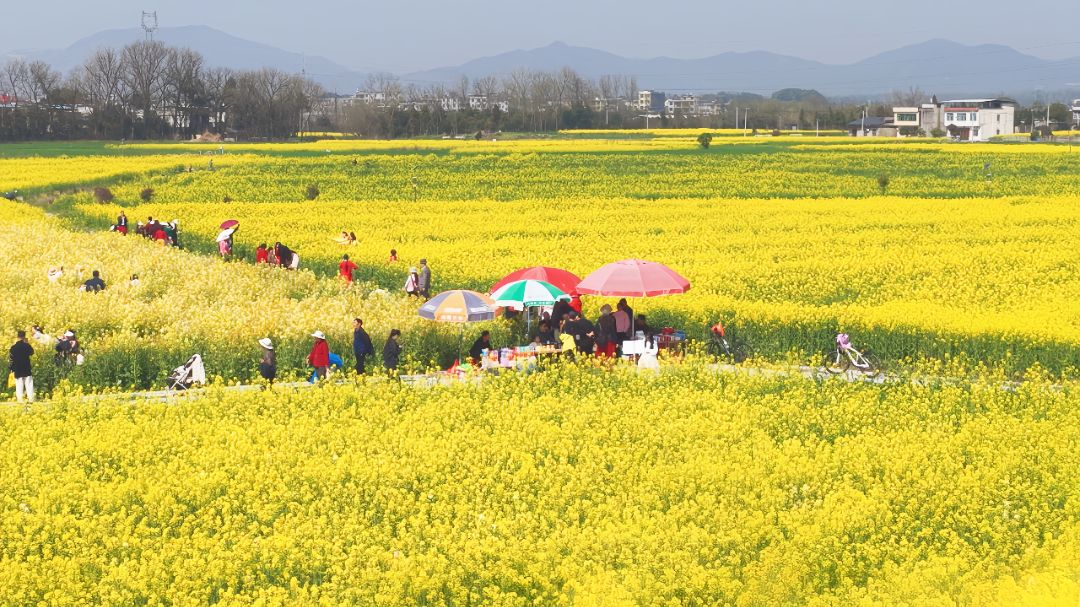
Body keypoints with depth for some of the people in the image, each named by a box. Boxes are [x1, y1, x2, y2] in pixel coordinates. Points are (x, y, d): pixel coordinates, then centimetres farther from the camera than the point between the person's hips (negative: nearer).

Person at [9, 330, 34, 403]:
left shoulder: (13, 348, -5)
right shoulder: (27, 346, -6)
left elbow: (10, 359, -4)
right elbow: (31, 352, 13)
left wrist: (11, 369, 6)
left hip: (17, 370, 0)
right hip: (27, 370, 0)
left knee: (19, 386, 3)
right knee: (29, 385, 5)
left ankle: (20, 400, 1)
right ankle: (31, 399, 1)